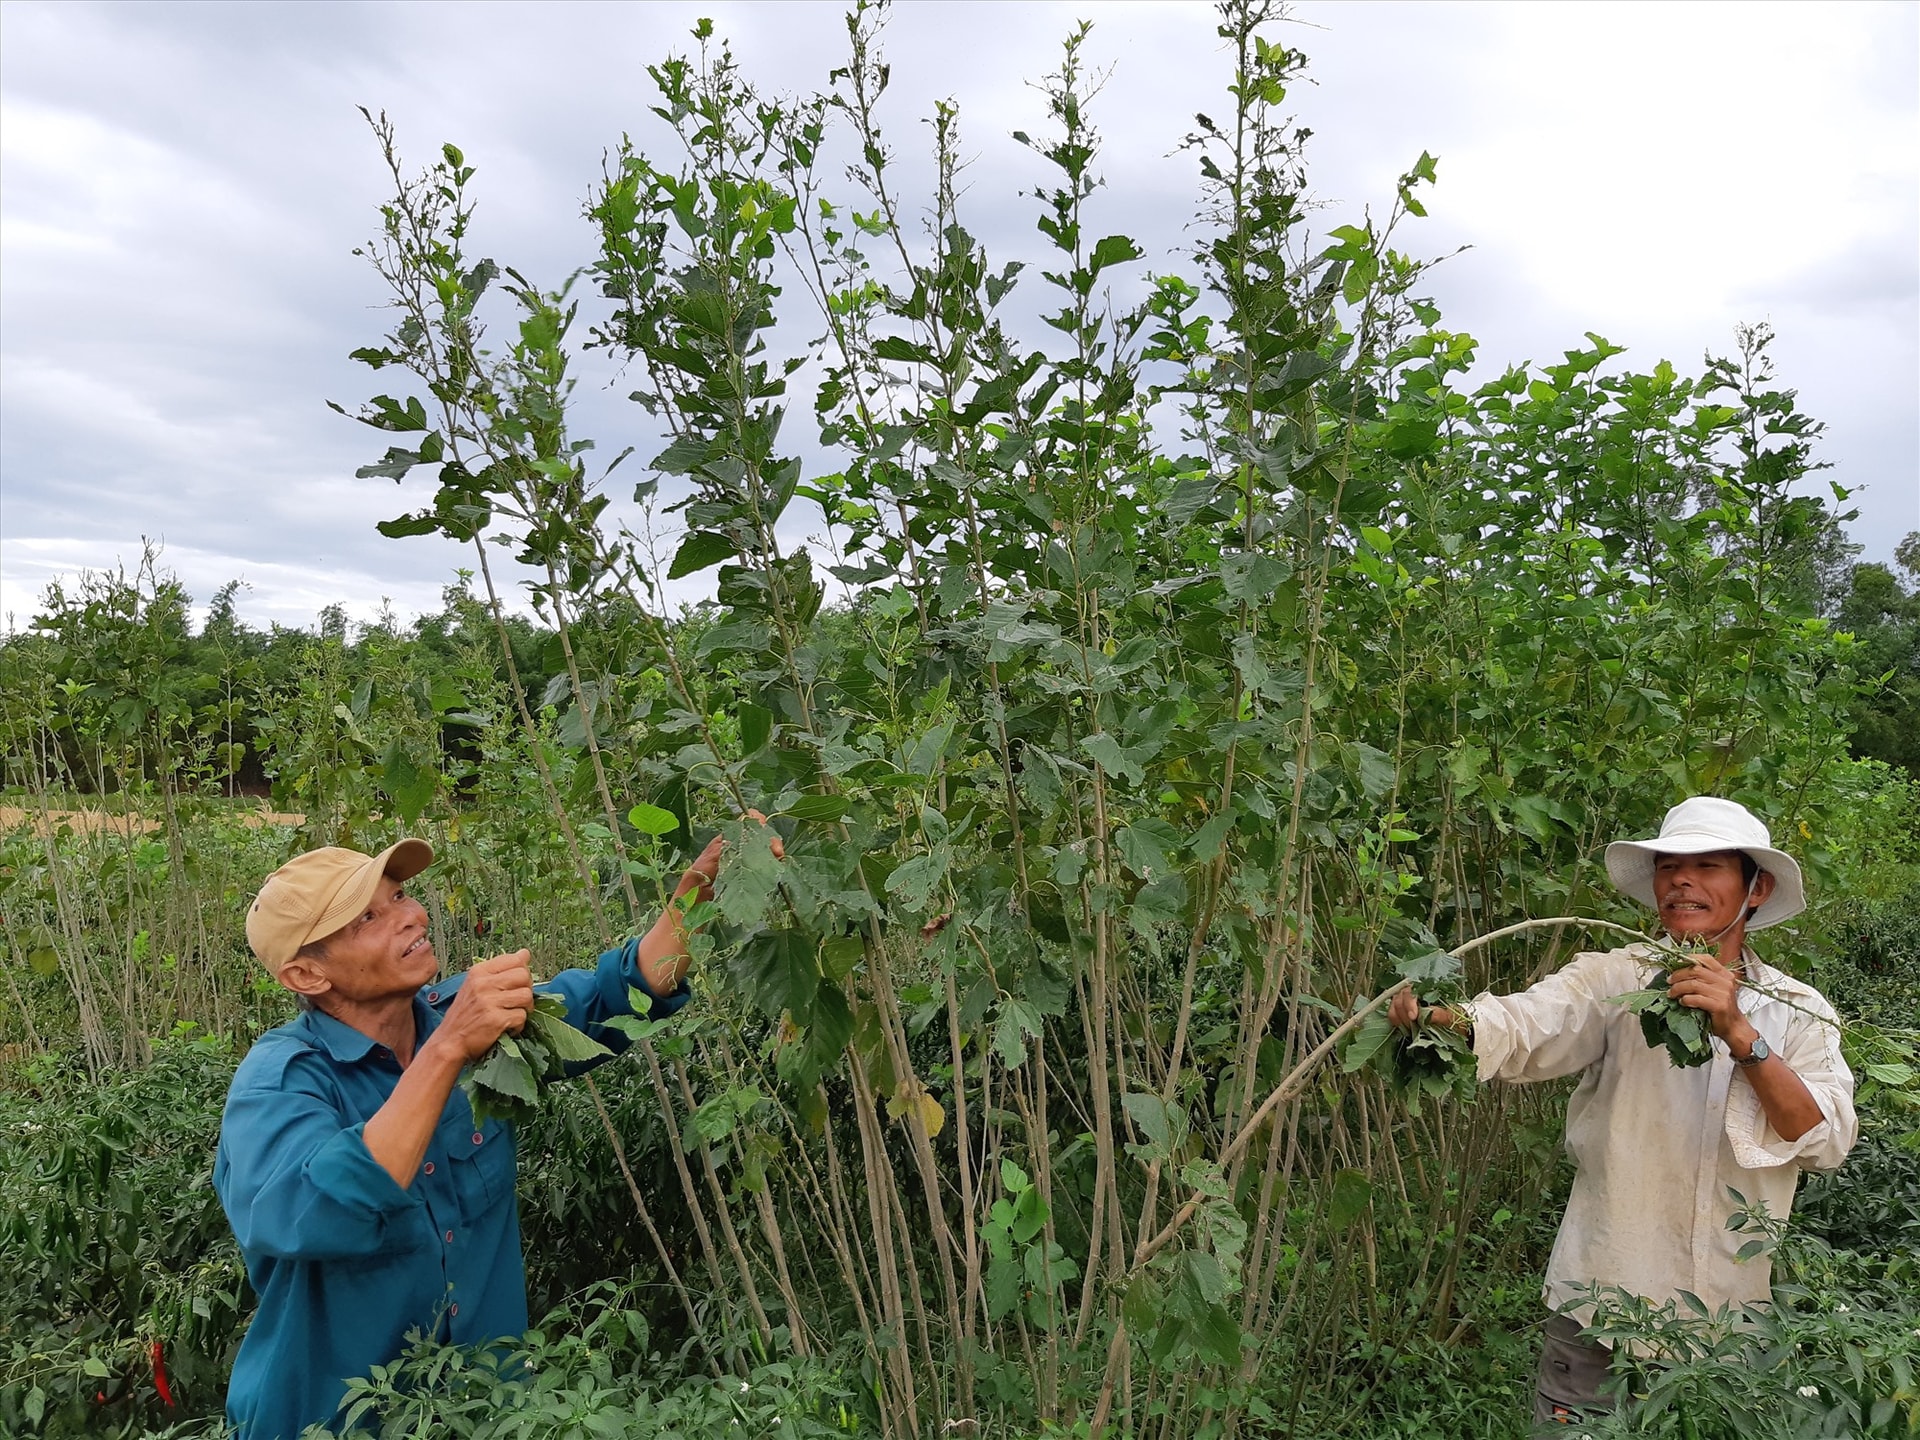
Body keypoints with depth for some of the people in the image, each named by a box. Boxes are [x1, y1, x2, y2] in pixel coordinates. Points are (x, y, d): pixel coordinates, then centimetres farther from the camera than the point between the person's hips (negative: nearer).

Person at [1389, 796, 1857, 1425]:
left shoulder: (1801, 1012, 3)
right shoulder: (1613, 980, -6)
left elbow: (1827, 1141, -12)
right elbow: (1521, 1028, -25)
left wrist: (1738, 1034, -25)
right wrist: (1443, 1017, -46)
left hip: (1731, 1320, 2)